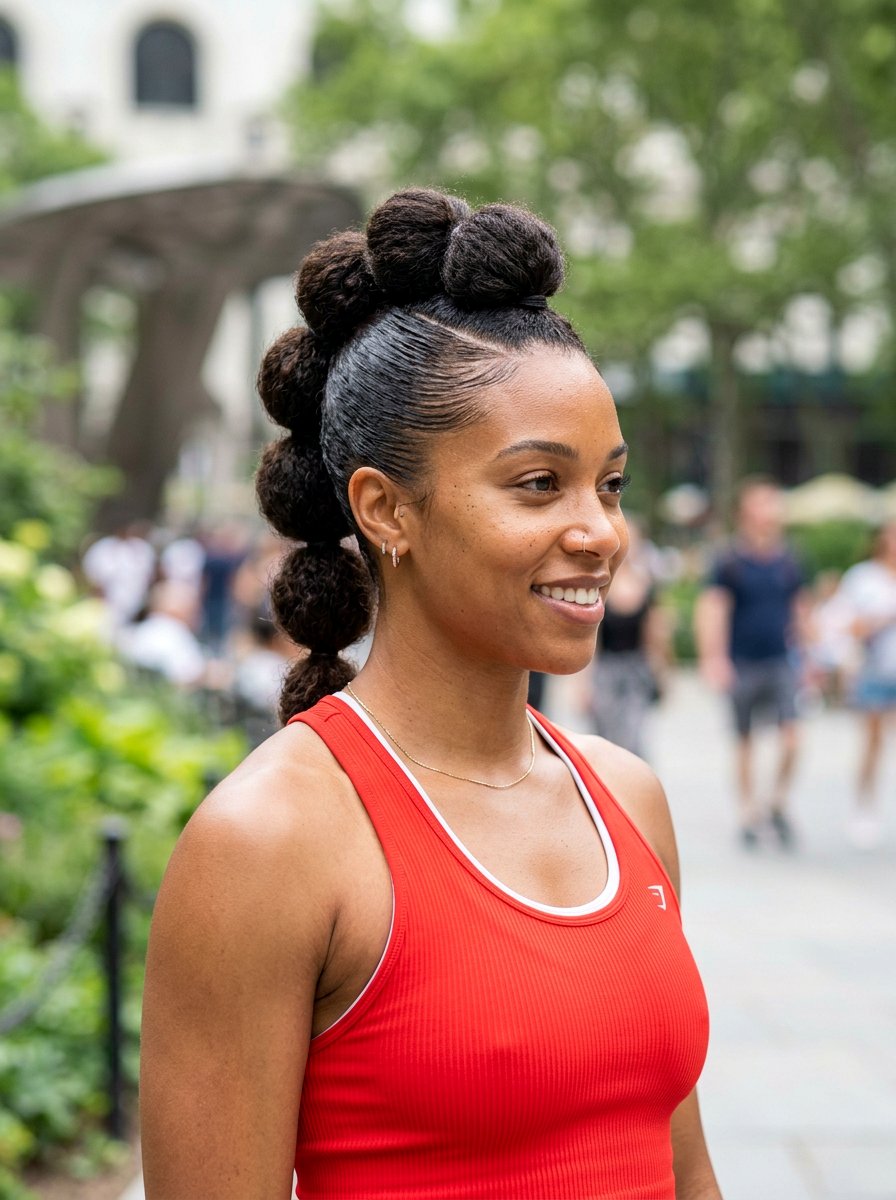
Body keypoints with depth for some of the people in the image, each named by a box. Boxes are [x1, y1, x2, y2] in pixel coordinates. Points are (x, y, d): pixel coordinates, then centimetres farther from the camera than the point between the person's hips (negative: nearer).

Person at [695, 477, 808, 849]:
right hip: (742, 665, -2)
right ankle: (749, 811, 21)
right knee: (745, 742, 7)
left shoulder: (789, 561, 6)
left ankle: (779, 804, 11)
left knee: (791, 737, -11)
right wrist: (713, 657, -24)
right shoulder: (729, 562, -5)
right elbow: (711, 609, -12)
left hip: (781, 662, 2)